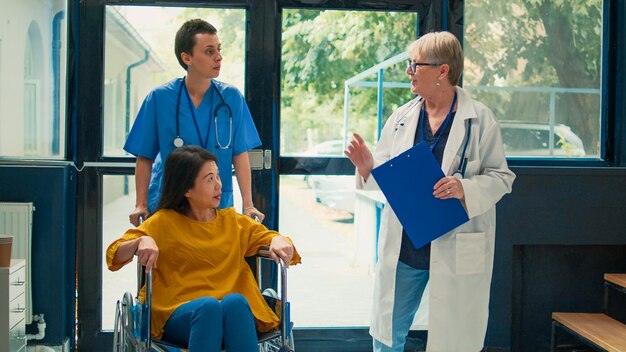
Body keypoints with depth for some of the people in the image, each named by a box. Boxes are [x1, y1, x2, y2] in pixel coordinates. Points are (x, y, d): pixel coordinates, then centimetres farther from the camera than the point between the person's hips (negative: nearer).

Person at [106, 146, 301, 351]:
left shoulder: (233, 222, 21)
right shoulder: (164, 222, 12)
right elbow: (115, 255, 5)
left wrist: (278, 240, -4)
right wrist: (142, 241, -19)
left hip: (235, 310, 2)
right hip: (177, 314, -2)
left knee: (234, 301, -34)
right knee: (209, 305, -36)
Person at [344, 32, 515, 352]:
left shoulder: (480, 119, -7)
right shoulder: (401, 117, 5)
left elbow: (501, 177, -5)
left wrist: (466, 189, -23)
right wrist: (367, 167, -11)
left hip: (455, 249, -4)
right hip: (403, 247, 4)